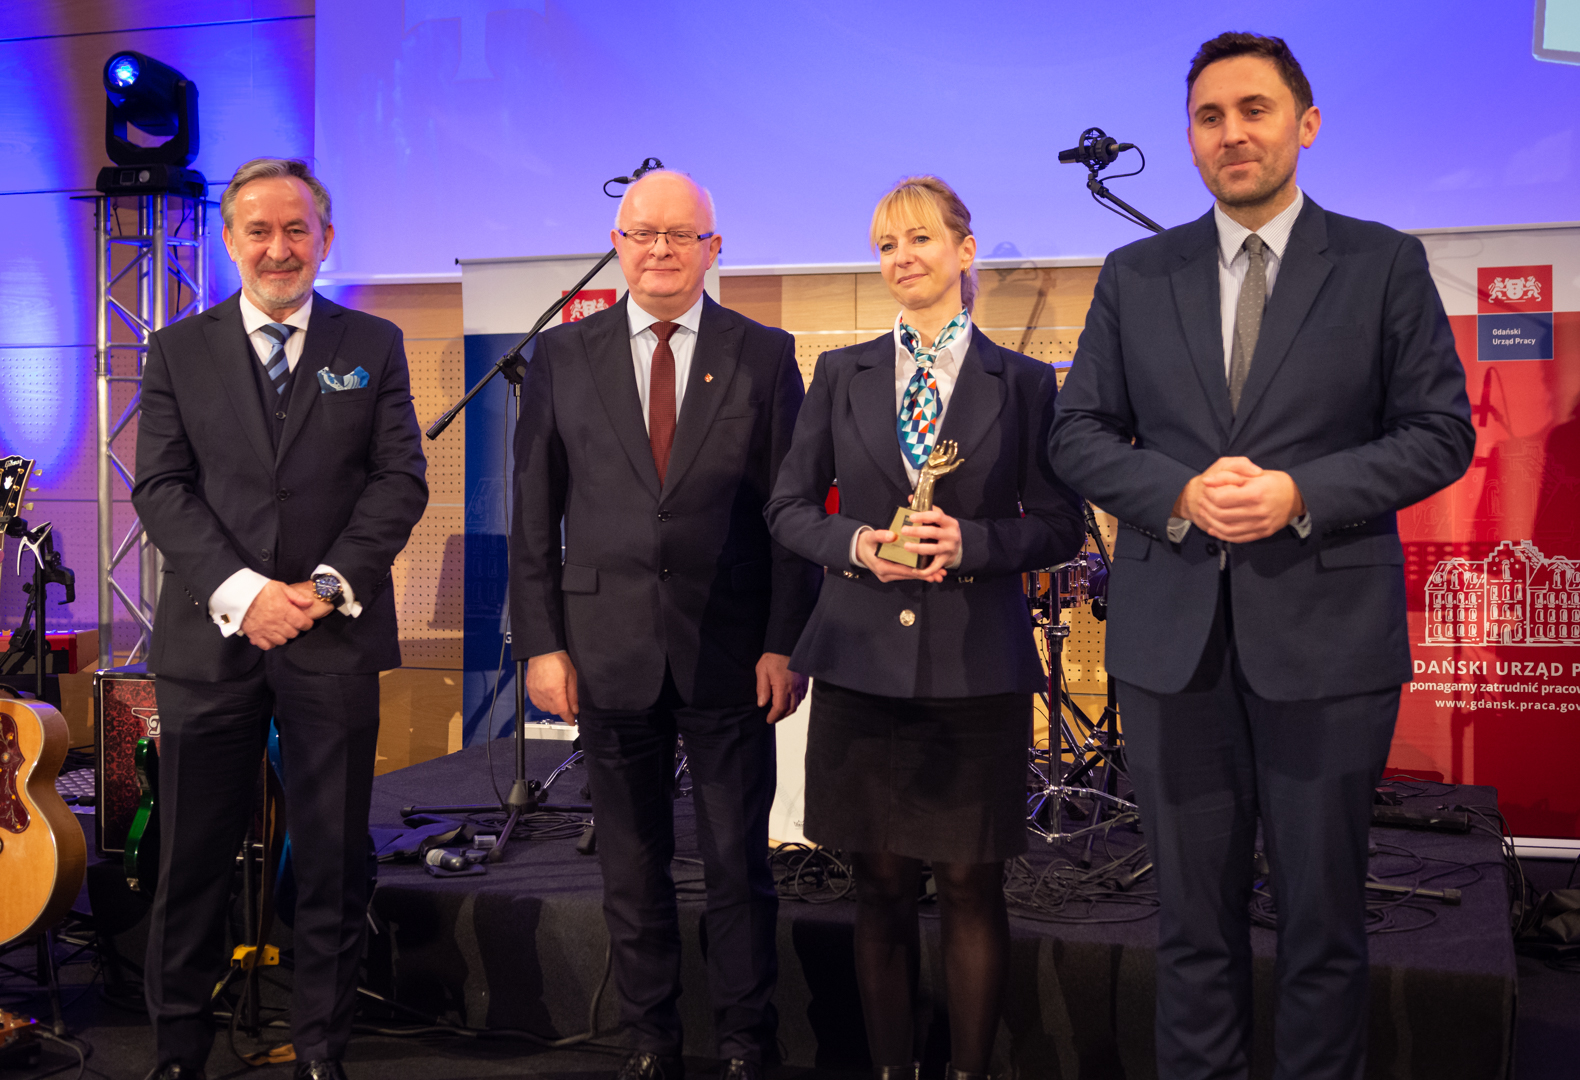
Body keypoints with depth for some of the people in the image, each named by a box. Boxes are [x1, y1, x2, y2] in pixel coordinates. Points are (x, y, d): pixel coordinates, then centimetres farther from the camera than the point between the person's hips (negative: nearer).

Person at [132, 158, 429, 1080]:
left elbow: (401, 478, 2)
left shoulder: (373, 345, 8)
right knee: (195, 856, 7)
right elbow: (162, 487, 1)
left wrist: (329, 584, -11)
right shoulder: (178, 351, 9)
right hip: (211, 632, 1)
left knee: (335, 858, 6)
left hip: (337, 635, 0)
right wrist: (242, 589, -12)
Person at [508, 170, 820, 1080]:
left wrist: (786, 644, -6)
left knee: (739, 862, 7)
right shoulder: (562, 357, 6)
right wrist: (540, 642, -1)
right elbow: (534, 516, 5)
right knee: (632, 865, 12)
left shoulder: (765, 355, 3)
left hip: (731, 653, -1)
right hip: (609, 651, 2)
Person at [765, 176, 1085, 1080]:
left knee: (971, 882, 3)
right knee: (882, 883, 8)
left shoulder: (1023, 382, 4)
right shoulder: (842, 375, 8)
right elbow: (790, 508, 8)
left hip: (977, 667, -1)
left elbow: (1059, 524, 2)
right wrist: (859, 545, -10)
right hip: (864, 659, 2)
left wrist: (970, 543, -15)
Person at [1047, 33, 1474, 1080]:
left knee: (1325, 915, 10)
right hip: (1174, 635, 2)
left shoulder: (1385, 264, 2)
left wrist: (1300, 493, -15)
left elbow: (1440, 432, 0)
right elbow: (1079, 433, 7)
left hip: (1327, 633, -1)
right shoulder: (1135, 276, 8)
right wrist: (1180, 492, -11)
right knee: (1195, 915, 12)